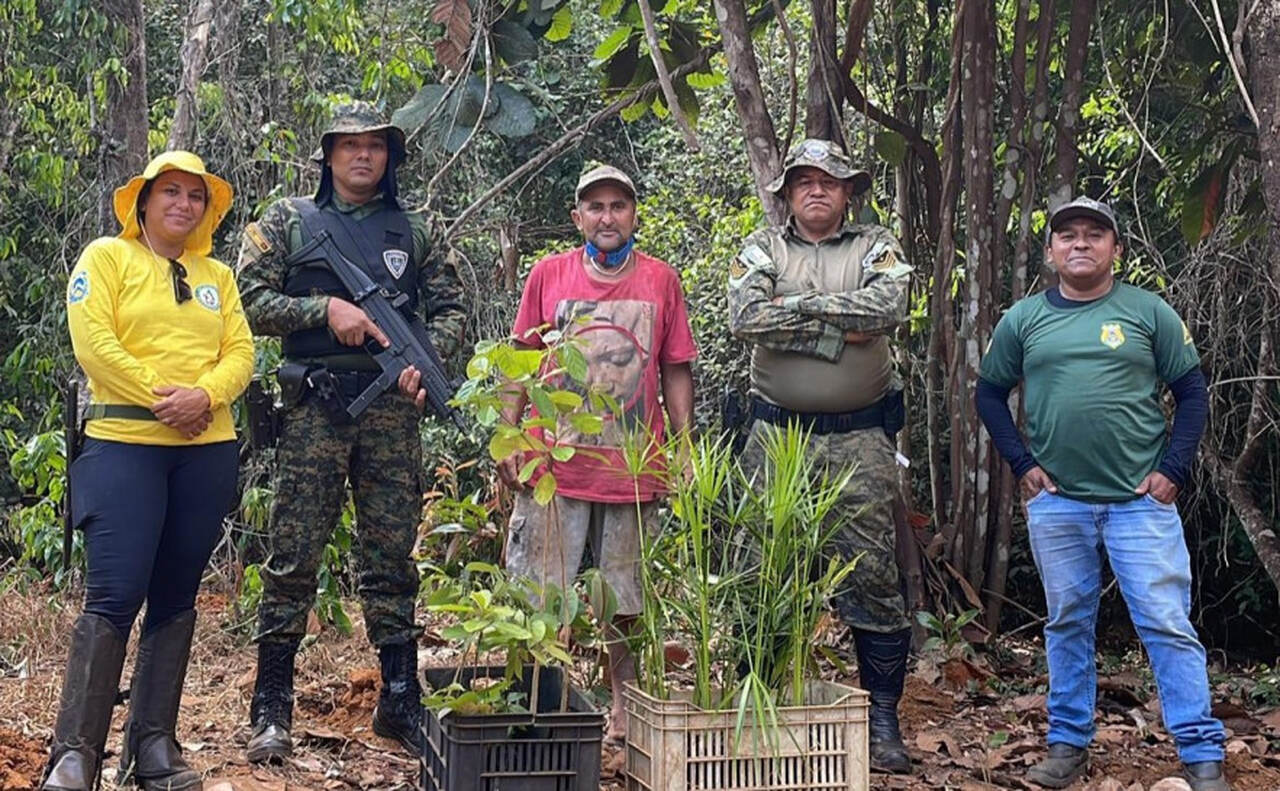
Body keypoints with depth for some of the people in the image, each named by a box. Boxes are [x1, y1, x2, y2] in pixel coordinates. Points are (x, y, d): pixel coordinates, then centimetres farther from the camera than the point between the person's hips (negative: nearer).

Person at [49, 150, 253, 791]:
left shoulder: (216, 276, 18)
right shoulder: (106, 257, 4)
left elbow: (240, 352, 8)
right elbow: (93, 341, -8)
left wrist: (204, 396, -12)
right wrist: (159, 398, -14)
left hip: (207, 449, 5)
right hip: (124, 444, -5)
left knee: (175, 599, 7)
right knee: (114, 596, -12)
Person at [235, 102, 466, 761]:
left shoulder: (412, 231, 14)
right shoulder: (287, 222, 8)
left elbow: (450, 310, 12)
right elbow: (250, 301, 0)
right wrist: (326, 308, -11)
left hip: (392, 409, 2)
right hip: (314, 407, -2)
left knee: (392, 560, 6)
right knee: (293, 560, -2)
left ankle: (400, 703, 15)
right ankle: (271, 710, 5)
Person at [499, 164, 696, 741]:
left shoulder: (661, 280, 6)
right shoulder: (549, 275, 5)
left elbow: (676, 372, 9)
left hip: (635, 470, 1)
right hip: (553, 465, 0)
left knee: (628, 601, 8)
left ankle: (624, 708, 20)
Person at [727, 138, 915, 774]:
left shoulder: (876, 248, 7)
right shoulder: (761, 250, 9)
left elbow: (889, 305, -14)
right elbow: (745, 319, -10)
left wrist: (798, 304, -11)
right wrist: (839, 325, -11)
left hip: (860, 441, -1)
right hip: (776, 433, 1)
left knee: (871, 575, -1)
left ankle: (882, 716, 8)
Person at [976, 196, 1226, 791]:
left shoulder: (1149, 312, 2)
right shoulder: (1023, 320, 6)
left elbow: (1192, 392, 4)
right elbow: (990, 393, 14)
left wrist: (1173, 470, -4)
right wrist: (1022, 463, 4)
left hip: (1142, 499, -2)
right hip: (1057, 502, 2)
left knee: (1167, 625, -4)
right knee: (1067, 624, 11)